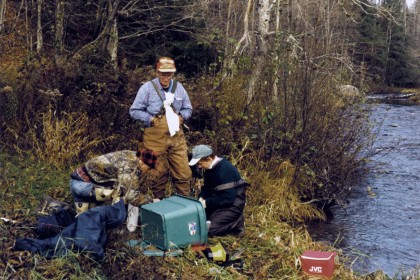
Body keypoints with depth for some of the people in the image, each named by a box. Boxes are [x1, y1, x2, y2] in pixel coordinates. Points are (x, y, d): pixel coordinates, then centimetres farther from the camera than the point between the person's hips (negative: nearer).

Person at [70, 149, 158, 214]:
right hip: (82, 184, -10)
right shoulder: (128, 166, -27)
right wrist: (151, 201, -16)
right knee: (123, 192, -20)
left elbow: (139, 185, 13)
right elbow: (132, 196, -29)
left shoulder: (133, 157, 1)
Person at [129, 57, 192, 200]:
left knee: (183, 173, 3)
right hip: (155, 138, -3)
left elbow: (188, 109, 18)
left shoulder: (178, 87, 8)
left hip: (176, 137, 3)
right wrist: (151, 119, -12)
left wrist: (181, 117, -2)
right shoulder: (147, 88, -5)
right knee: (158, 174, 6)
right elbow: (134, 111, -3)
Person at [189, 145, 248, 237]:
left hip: (232, 204, -9)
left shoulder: (224, 170, -26)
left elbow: (228, 198, -28)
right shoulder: (210, 168, 2)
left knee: (209, 229, -20)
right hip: (219, 201, 9)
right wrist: (201, 198, -8)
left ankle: (237, 223, -1)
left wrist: (207, 203, -24)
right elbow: (207, 187, 13)